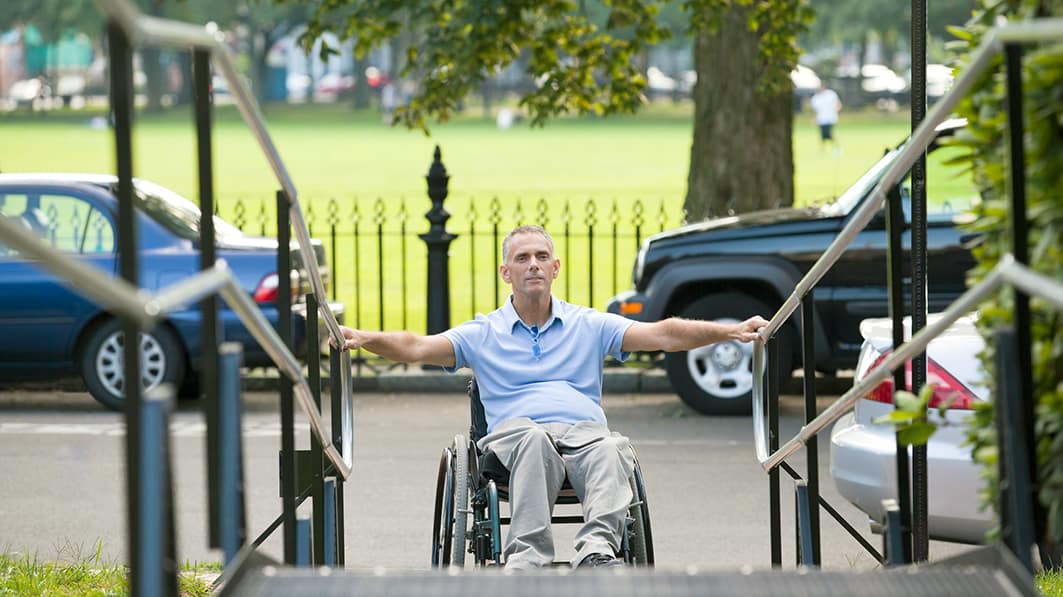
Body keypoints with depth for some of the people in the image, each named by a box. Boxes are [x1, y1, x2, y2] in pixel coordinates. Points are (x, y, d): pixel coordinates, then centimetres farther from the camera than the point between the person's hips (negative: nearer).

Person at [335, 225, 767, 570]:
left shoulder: (589, 325, 23)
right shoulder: (483, 334, 20)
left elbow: (663, 335, 13)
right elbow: (416, 348, 6)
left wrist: (730, 332, -2)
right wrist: (362, 339, -14)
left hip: (585, 430, 1)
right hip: (514, 437, -1)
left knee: (610, 449, -36)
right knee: (533, 437, -39)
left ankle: (597, 549, -58)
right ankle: (528, 560, -52)